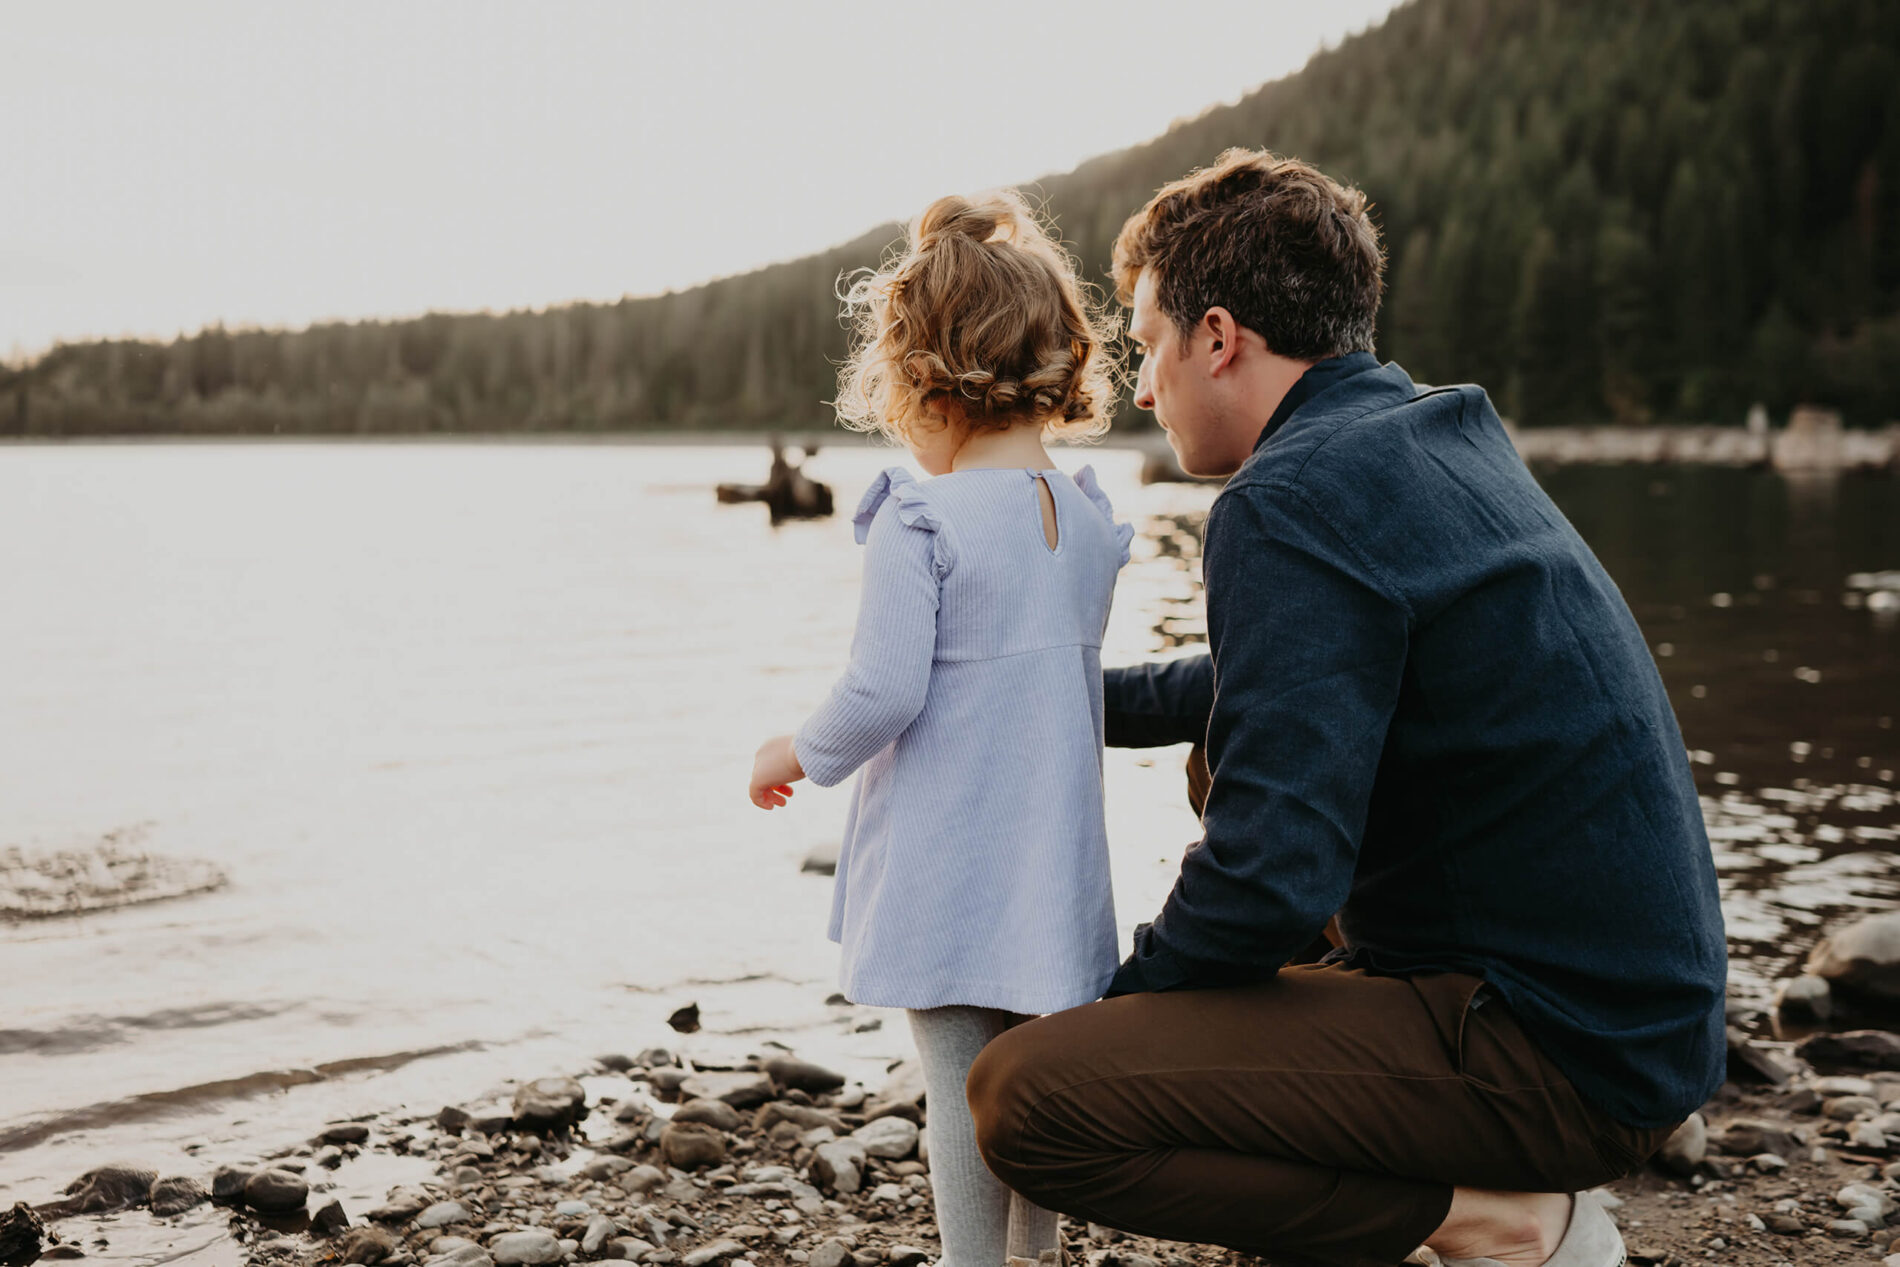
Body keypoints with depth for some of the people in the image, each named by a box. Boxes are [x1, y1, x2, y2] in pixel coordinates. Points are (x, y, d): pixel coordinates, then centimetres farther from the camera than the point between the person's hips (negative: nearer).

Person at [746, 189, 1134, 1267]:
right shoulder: (1090, 519, 5)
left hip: (945, 860, -6)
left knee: (964, 1087, 2)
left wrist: (798, 754, -1)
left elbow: (883, 692, -18)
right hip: (1053, 853, 6)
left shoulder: (920, 522, -16)